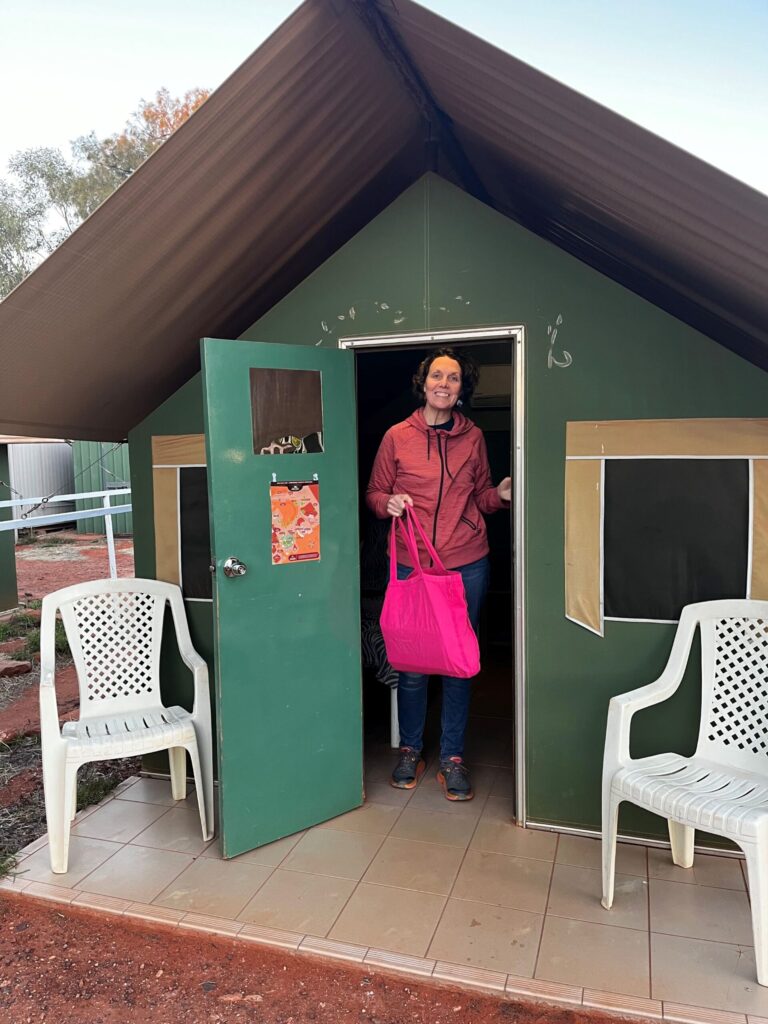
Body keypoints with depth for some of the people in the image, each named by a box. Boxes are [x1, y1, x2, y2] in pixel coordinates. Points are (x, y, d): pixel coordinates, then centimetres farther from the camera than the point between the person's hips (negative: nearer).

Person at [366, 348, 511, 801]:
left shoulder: (473, 437, 7)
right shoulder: (397, 436, 2)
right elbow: (374, 493, 9)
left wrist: (500, 494, -5)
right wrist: (389, 503, -13)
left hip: (467, 564, 2)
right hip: (411, 564, -1)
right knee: (412, 662, 5)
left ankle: (453, 757, 23)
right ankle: (410, 750, 27)